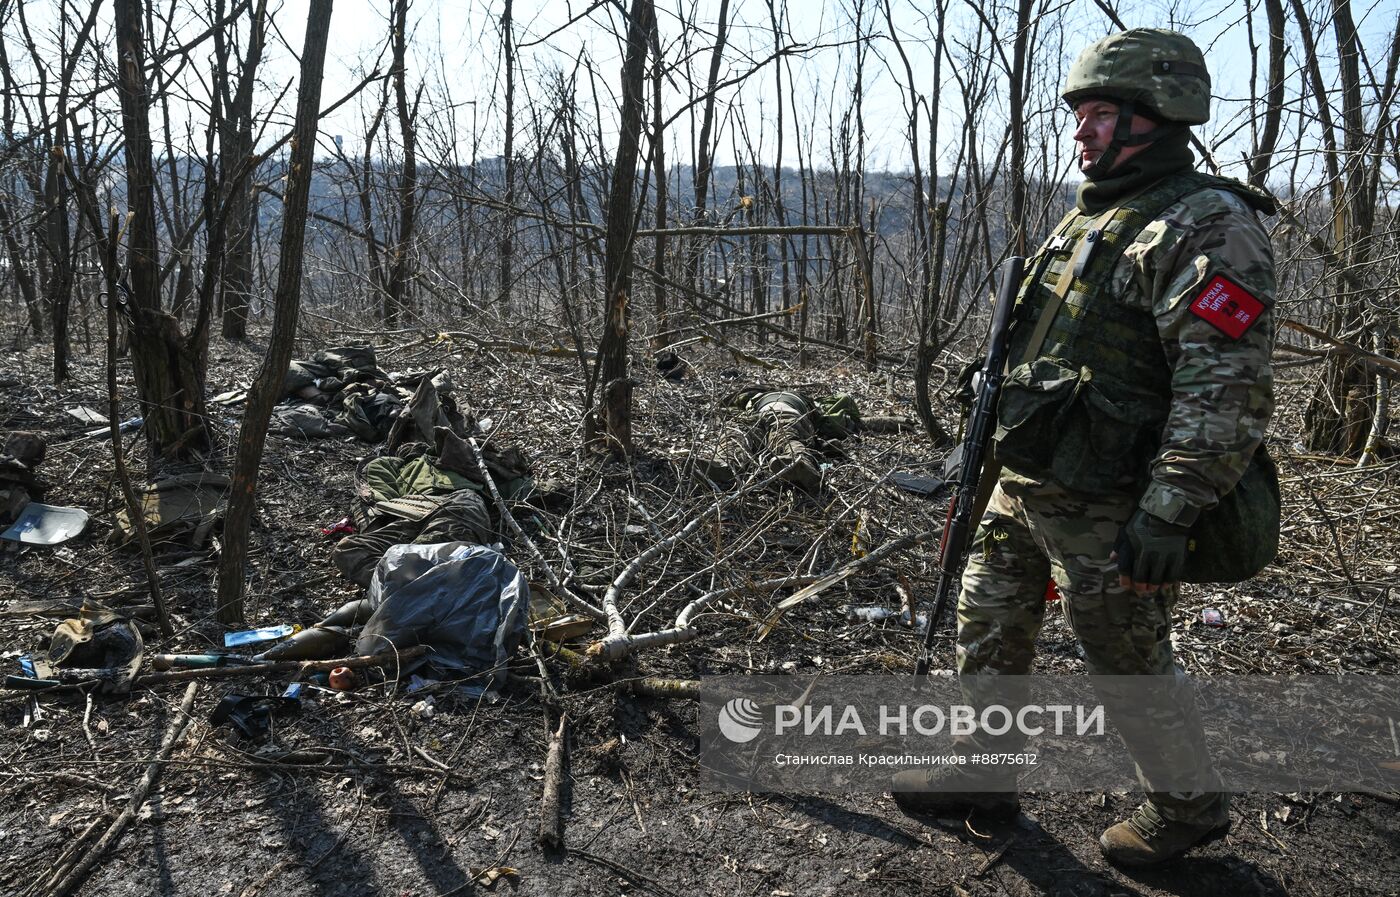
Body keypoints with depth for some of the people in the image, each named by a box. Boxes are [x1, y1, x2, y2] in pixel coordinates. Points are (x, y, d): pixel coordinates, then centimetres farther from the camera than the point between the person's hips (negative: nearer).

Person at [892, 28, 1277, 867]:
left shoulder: (1207, 229, -17)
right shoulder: (1089, 219, 13)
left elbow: (1228, 390, -24)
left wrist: (1168, 514, -27)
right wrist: (1005, 445, 21)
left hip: (1105, 508, -9)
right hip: (1024, 485, 9)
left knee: (1130, 663, 8)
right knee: (989, 626, 16)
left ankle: (1190, 804, 32)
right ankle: (986, 772, 35)